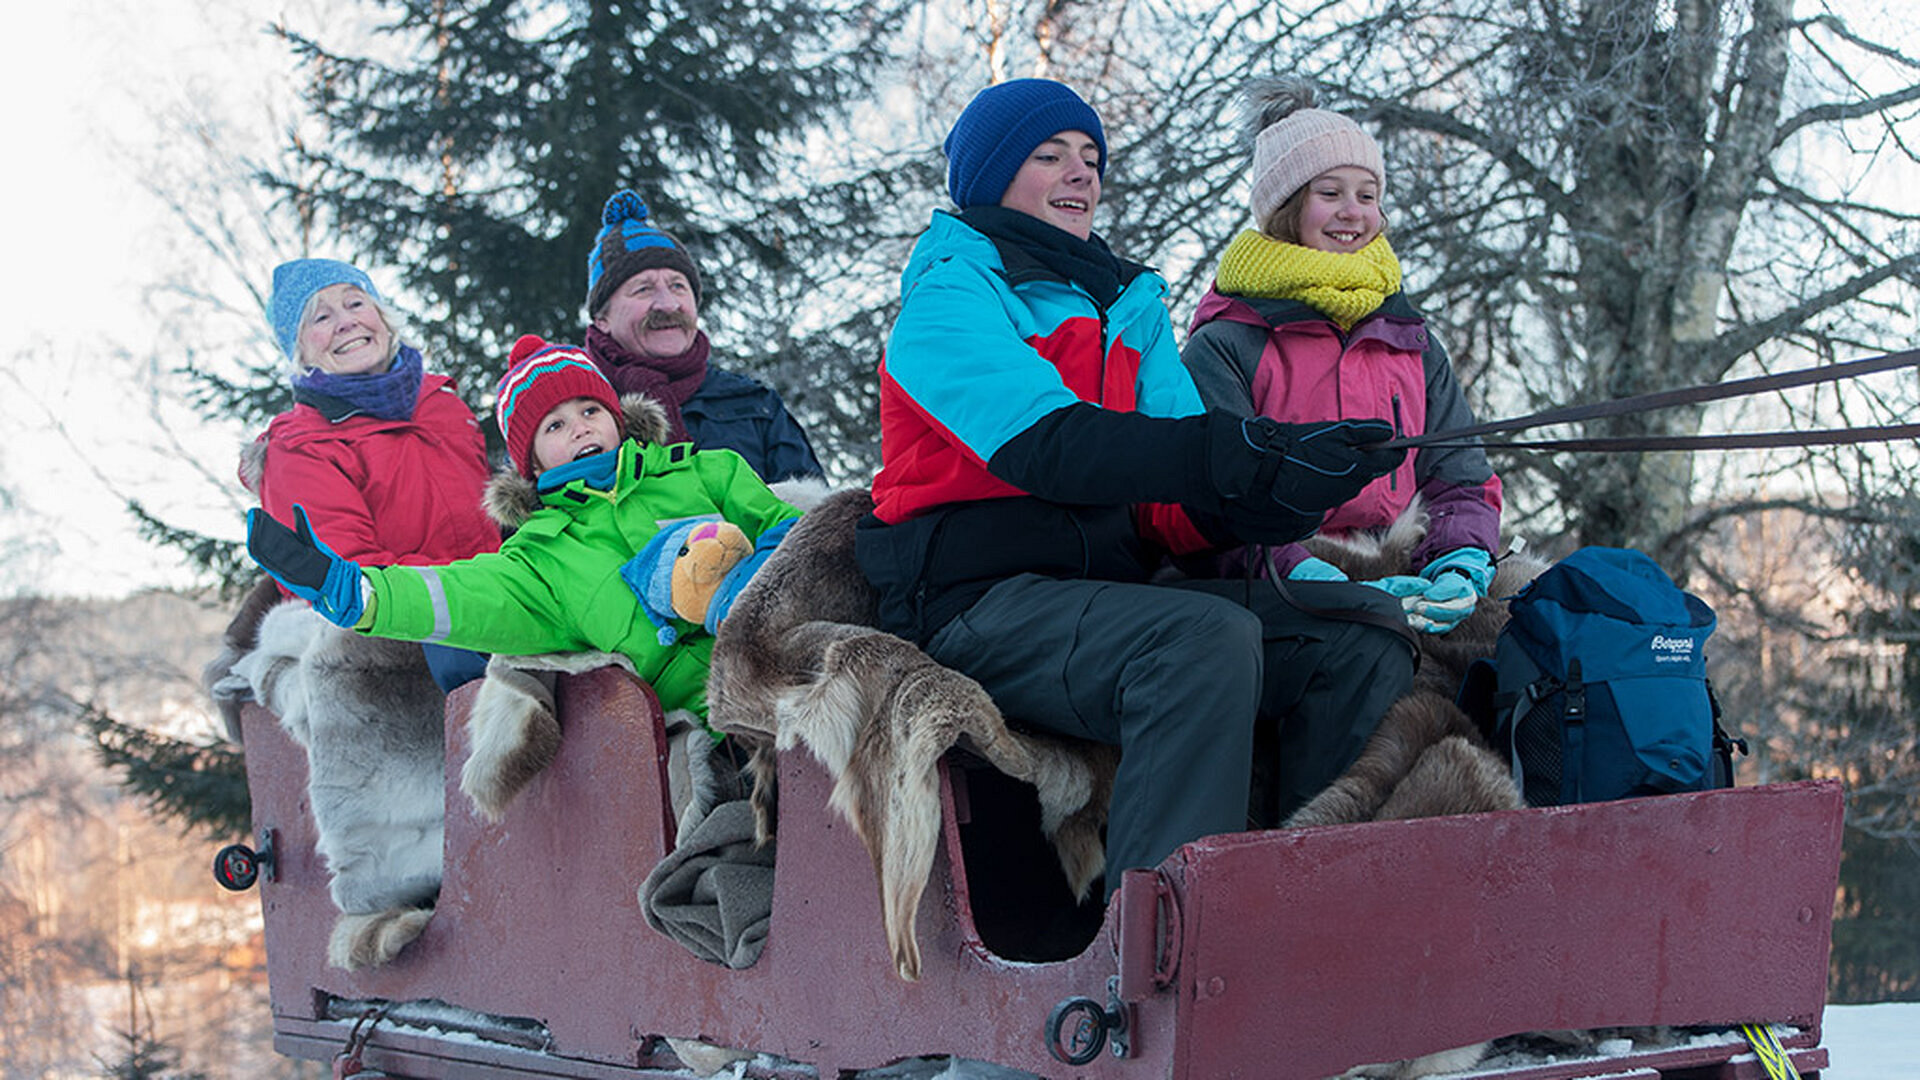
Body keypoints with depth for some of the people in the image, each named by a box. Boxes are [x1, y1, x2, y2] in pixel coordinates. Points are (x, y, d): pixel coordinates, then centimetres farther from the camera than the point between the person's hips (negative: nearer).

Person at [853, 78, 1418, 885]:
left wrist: (1272, 500, -15)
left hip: (1114, 589, 7)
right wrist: (1246, 453, -30)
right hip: (981, 600, -7)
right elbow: (1048, 444, -19)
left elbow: (1173, 511, 9)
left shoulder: (1129, 306, 22)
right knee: (1208, 638, -34)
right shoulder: (950, 296, 1)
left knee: (1366, 635, -13)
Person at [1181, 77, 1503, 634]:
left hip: (1402, 584, 5)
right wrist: (1315, 579, -25)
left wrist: (1459, 567, -6)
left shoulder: (1413, 343, 23)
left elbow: (1462, 479, 18)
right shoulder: (1224, 347, 4)